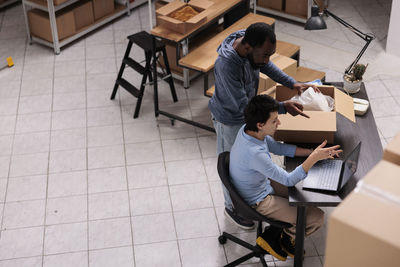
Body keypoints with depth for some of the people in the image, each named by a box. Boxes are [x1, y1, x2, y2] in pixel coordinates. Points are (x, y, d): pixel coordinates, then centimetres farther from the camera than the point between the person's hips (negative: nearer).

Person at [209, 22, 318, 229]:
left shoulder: (250, 41, -19)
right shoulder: (226, 64, -42)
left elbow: (267, 66, 2)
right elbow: (243, 106, -35)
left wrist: (293, 84, -8)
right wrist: (283, 107, -36)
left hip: (248, 113, 7)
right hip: (230, 120, -7)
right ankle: (232, 207, 39)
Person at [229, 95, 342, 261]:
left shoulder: (247, 130, -13)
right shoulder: (254, 153, -39)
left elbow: (277, 148, 3)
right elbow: (288, 180, -29)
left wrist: (311, 152, -4)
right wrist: (314, 158, -30)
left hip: (262, 184, 9)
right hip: (258, 202, -9)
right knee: (316, 217, -7)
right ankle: (285, 239, 19)